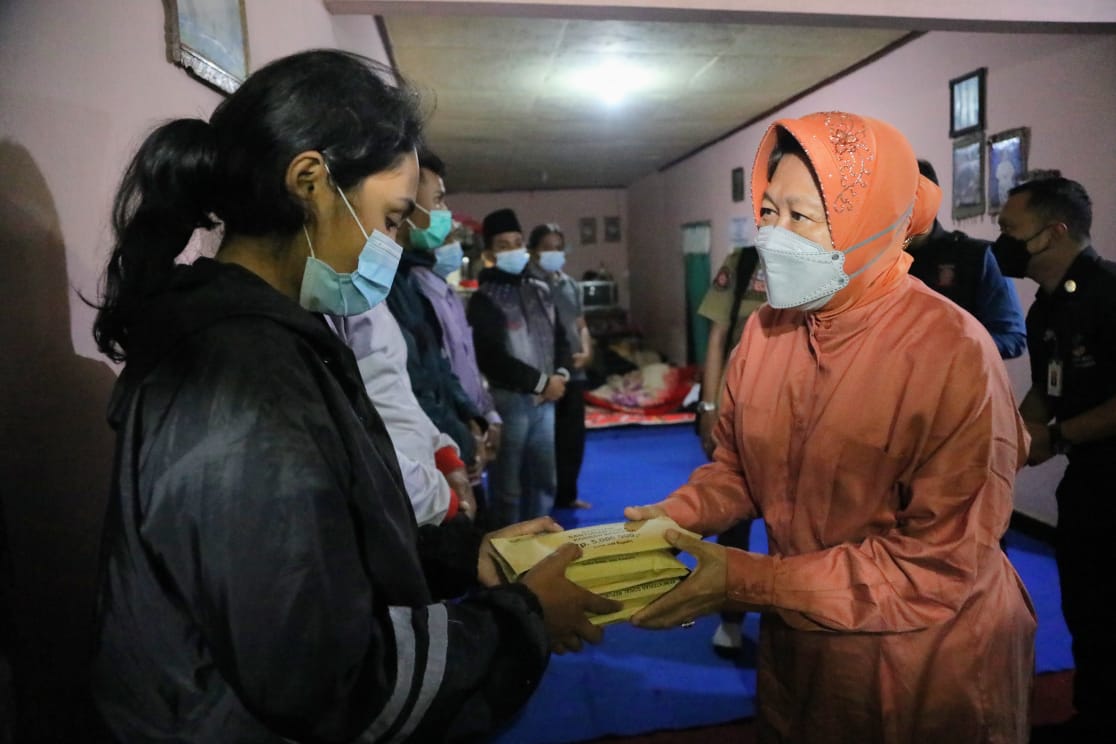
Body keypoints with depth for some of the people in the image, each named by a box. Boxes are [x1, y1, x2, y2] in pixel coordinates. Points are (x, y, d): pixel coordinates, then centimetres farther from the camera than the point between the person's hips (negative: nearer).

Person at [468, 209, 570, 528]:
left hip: (545, 400, 6)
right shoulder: (484, 300, -7)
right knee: (508, 484, 4)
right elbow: (492, 358, -15)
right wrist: (540, 382, -14)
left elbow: (559, 337, 16)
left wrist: (561, 374, -4)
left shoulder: (541, 291, 12)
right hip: (509, 400, -6)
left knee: (544, 478, 16)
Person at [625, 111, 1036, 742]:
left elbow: (941, 563, -23)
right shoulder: (767, 327, -6)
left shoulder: (954, 355, -23)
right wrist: (673, 518, -15)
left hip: (928, 668, -4)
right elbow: (738, 467, 5)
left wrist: (749, 581, -26)